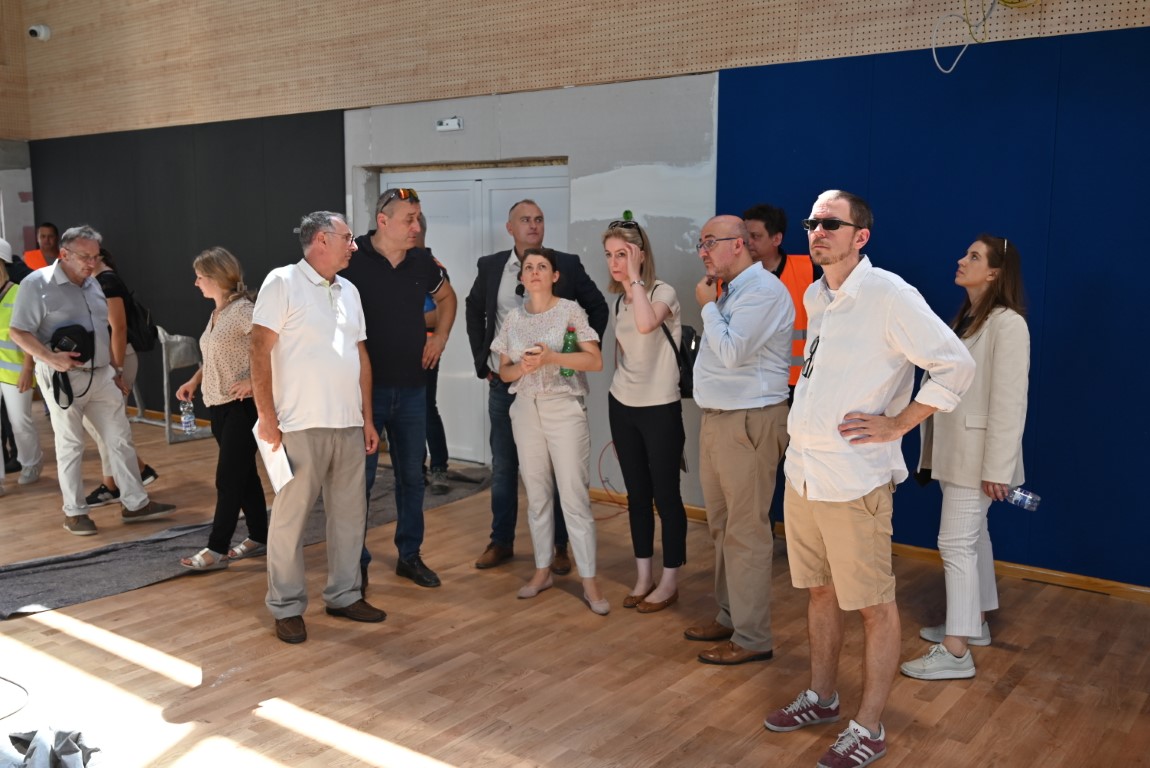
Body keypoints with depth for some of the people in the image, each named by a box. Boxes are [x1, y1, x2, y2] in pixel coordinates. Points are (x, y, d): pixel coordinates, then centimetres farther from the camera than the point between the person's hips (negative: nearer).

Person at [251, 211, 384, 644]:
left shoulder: (348, 291, 14)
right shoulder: (283, 282, -5)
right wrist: (267, 419, -13)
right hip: (300, 426, -6)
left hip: (349, 425, 7)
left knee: (349, 514, 13)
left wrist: (367, 418, 13)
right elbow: (260, 351, -10)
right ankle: (287, 607, 15)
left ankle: (343, 595, 27)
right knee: (290, 518, 2)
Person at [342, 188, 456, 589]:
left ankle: (410, 554, 26)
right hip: (365, 386, -5)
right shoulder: (352, 259, -13)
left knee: (411, 474, 12)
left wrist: (440, 337, 10)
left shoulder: (422, 262, 3)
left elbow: (446, 297, 22)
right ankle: (355, 561, 18)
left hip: (411, 387, 5)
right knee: (360, 476, 4)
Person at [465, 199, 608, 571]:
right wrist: (482, 360, 11)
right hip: (503, 383, 3)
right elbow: (474, 310, 17)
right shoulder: (491, 266, 4)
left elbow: (597, 308, 5)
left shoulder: (567, 265, -3)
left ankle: (559, 547, 17)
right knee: (503, 466, 11)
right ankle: (501, 541, 24)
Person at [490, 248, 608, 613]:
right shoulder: (514, 318, 8)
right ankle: (542, 571, 21)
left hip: (565, 408, -4)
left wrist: (551, 357, -19)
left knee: (574, 494, -6)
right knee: (537, 494, 9)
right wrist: (523, 367, -10)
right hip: (526, 409, 4)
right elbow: (504, 371, 12)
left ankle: (589, 582, 1)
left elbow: (595, 361, -8)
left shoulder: (570, 310, -3)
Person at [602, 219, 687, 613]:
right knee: (637, 494, 12)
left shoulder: (663, 292, -12)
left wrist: (634, 277, -25)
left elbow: (647, 324, -35)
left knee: (666, 495, 2)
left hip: (660, 409, -6)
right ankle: (643, 576, 23)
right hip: (622, 406, 6)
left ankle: (669, 581, 14)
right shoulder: (619, 300, 8)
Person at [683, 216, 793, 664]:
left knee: (746, 531, -4)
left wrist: (707, 306, -12)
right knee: (721, 526, 17)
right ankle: (729, 616, 31)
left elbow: (732, 352, -22)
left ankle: (752, 638, 6)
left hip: (749, 422, -10)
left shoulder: (763, 290, -14)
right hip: (717, 420, 10)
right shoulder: (730, 291, 15)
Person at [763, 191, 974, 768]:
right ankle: (821, 698, 36)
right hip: (802, 470, 8)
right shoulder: (814, 297, 10)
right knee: (819, 591, 19)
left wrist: (897, 424, -15)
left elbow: (957, 365, -17)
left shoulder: (888, 295, -14)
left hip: (854, 480, -8)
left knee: (874, 606, 5)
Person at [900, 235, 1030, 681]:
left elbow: (1009, 401, -20)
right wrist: (935, 444, 9)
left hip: (977, 452, -9)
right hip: (956, 447, 9)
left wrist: (998, 466, -21)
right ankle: (975, 624, 31)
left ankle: (956, 651, -3)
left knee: (956, 543, -9)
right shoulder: (965, 318, 13)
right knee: (973, 536, 18)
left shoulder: (1007, 323, -15)